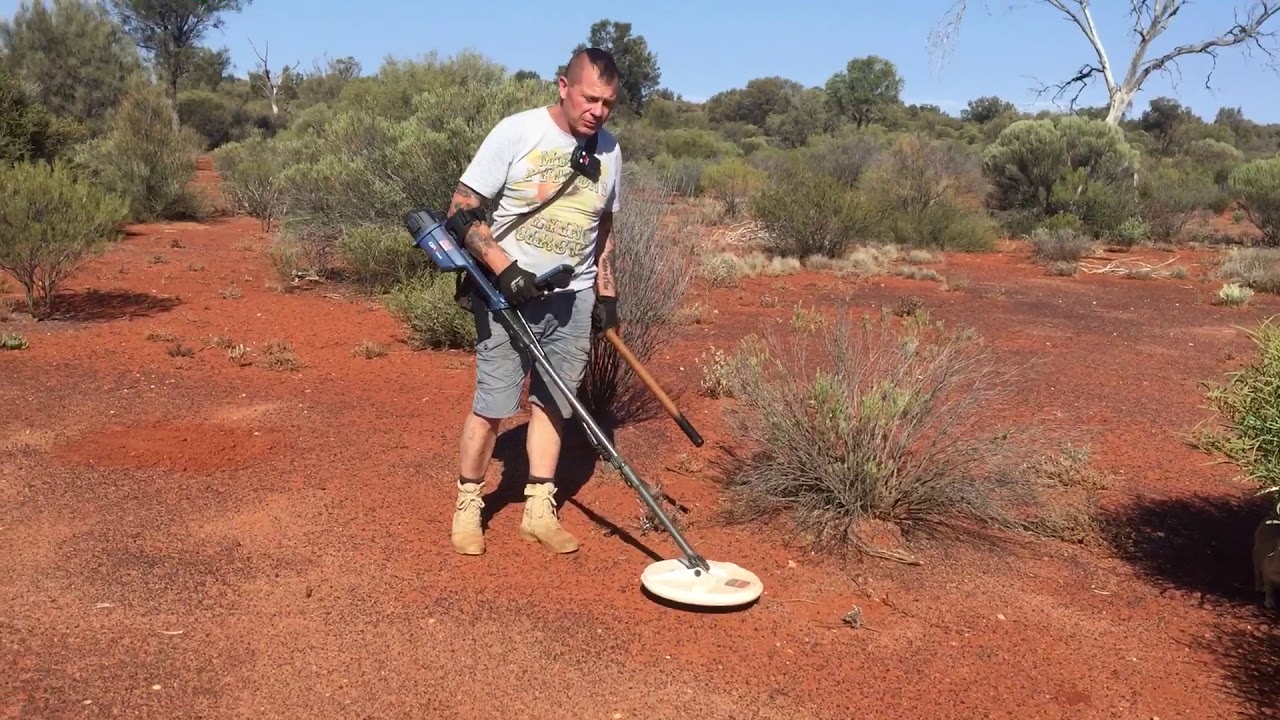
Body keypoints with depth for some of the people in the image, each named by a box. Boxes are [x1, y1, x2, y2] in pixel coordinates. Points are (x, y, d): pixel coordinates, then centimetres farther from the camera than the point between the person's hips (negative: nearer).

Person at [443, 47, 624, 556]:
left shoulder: (609, 150, 6)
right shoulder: (516, 132, -10)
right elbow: (461, 209, -10)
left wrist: (606, 292, 14)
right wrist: (503, 268, -20)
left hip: (574, 299, 5)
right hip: (509, 293, -4)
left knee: (553, 403, 8)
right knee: (493, 404, -3)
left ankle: (539, 509, 18)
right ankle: (468, 504, 14)